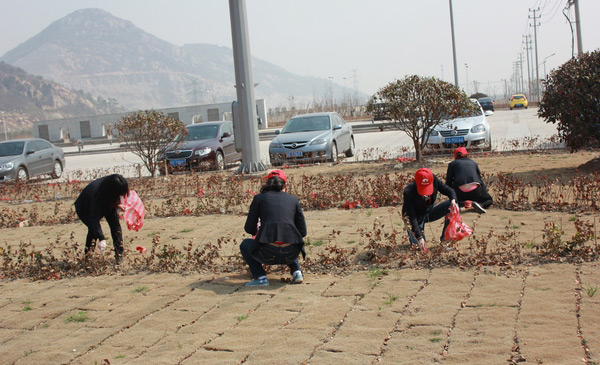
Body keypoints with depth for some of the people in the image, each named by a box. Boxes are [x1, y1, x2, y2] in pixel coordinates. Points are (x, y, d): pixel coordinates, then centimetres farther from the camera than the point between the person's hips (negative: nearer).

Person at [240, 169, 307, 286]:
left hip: (268, 254, -3)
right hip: (290, 254, 3)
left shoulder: (259, 198, 11)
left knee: (245, 245, 29)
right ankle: (297, 272, 15)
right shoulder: (293, 199, 16)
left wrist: (257, 231, 35)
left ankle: (260, 277, 10)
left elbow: (249, 229, 12)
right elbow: (303, 231, 15)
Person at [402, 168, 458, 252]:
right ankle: (411, 233, 18)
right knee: (420, 246, -18)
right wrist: (420, 237, -39)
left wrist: (453, 200, -30)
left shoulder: (434, 180, -22)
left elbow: (449, 190, -6)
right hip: (417, 217, -4)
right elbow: (411, 218, -32)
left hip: (429, 212, 4)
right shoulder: (408, 192, -32)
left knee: (451, 205, -20)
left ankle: (444, 239, -10)